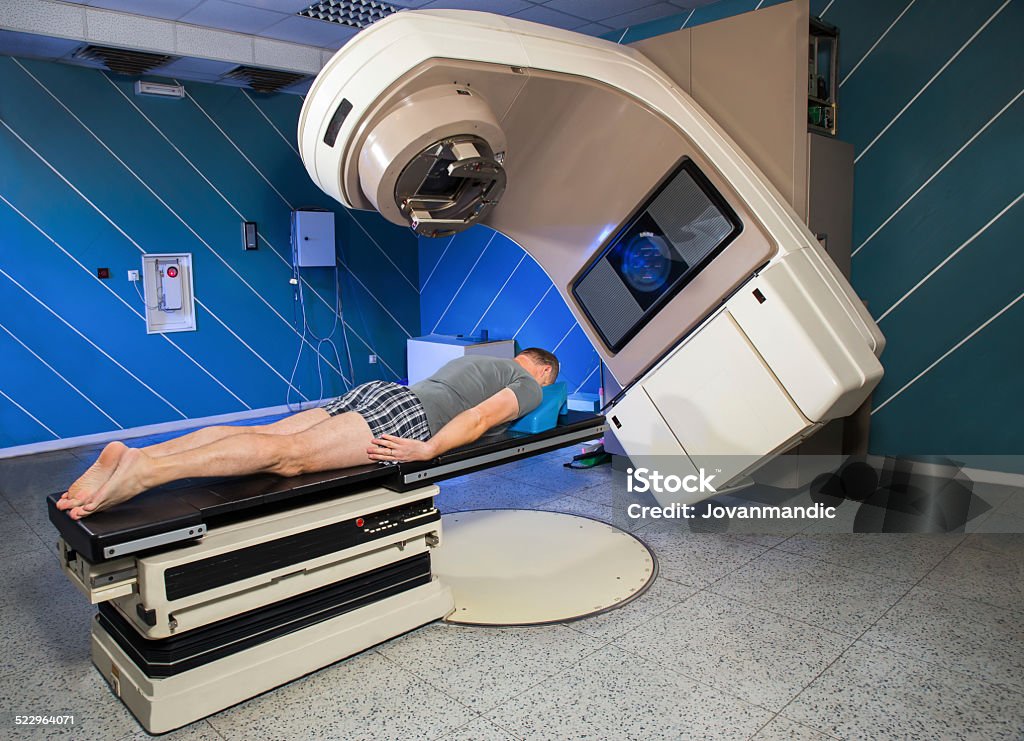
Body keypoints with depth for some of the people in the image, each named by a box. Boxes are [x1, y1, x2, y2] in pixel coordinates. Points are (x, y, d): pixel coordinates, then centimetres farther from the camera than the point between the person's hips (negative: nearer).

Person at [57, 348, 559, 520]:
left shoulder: (483, 358, 39)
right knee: (289, 455, -24)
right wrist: (429, 449, -12)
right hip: (406, 415, -8)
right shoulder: (530, 387, 14)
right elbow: (483, 416, -5)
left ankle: (131, 454, -23)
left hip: (374, 391, 8)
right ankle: (146, 470, -41)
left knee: (265, 435, -9)